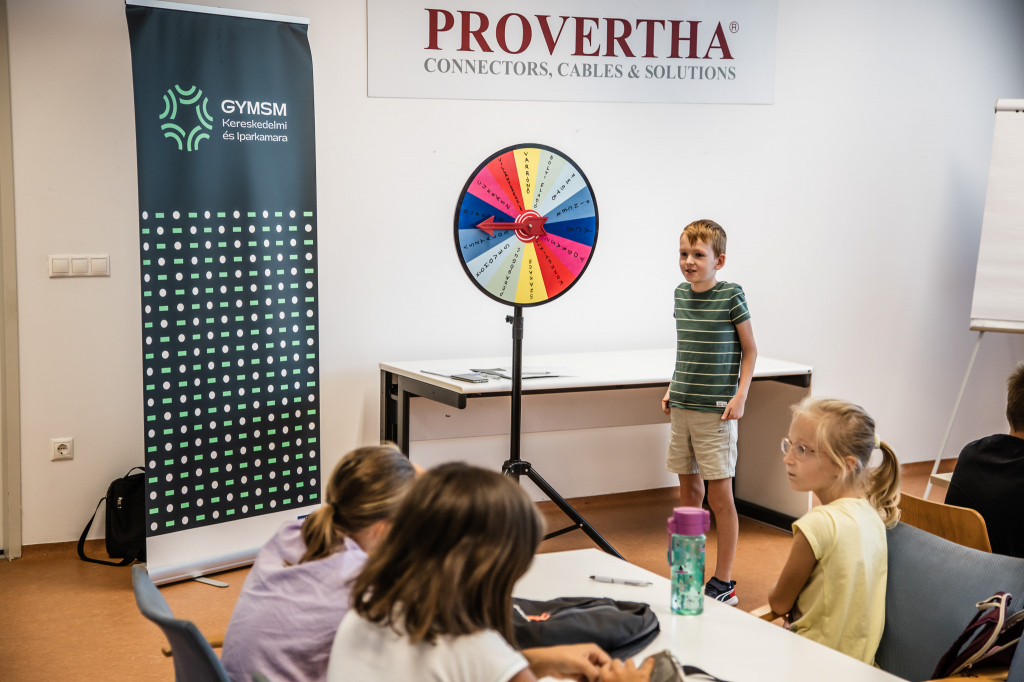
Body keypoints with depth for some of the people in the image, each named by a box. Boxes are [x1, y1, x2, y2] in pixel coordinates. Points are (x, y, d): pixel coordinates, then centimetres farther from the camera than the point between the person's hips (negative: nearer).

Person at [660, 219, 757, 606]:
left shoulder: (731, 296, -9)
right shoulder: (681, 294, 8)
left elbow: (749, 349, -3)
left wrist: (740, 396, -11)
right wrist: (673, 389, 13)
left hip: (715, 410, -6)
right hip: (682, 406, 6)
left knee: (719, 494, -3)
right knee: (688, 487, 12)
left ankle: (724, 583, 6)